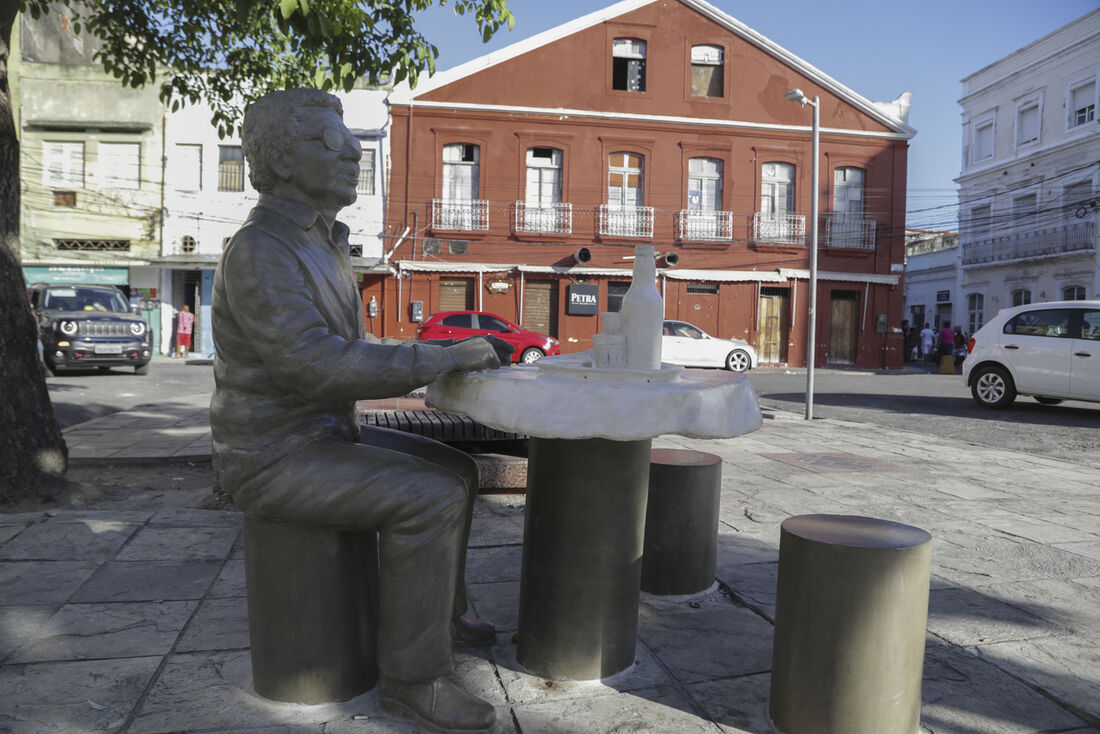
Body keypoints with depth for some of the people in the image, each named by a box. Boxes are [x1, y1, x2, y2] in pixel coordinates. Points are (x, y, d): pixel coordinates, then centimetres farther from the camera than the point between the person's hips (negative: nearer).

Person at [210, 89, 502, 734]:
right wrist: (439, 359, -28)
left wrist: (437, 362, 3)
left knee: (455, 471, 10)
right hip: (275, 458, -9)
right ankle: (413, 675, -10)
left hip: (322, 434, 9)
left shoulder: (318, 246, 11)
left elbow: (350, 353, 17)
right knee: (428, 499, -23)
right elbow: (314, 365, -32)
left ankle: (439, 610, 23)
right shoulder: (258, 253, -21)